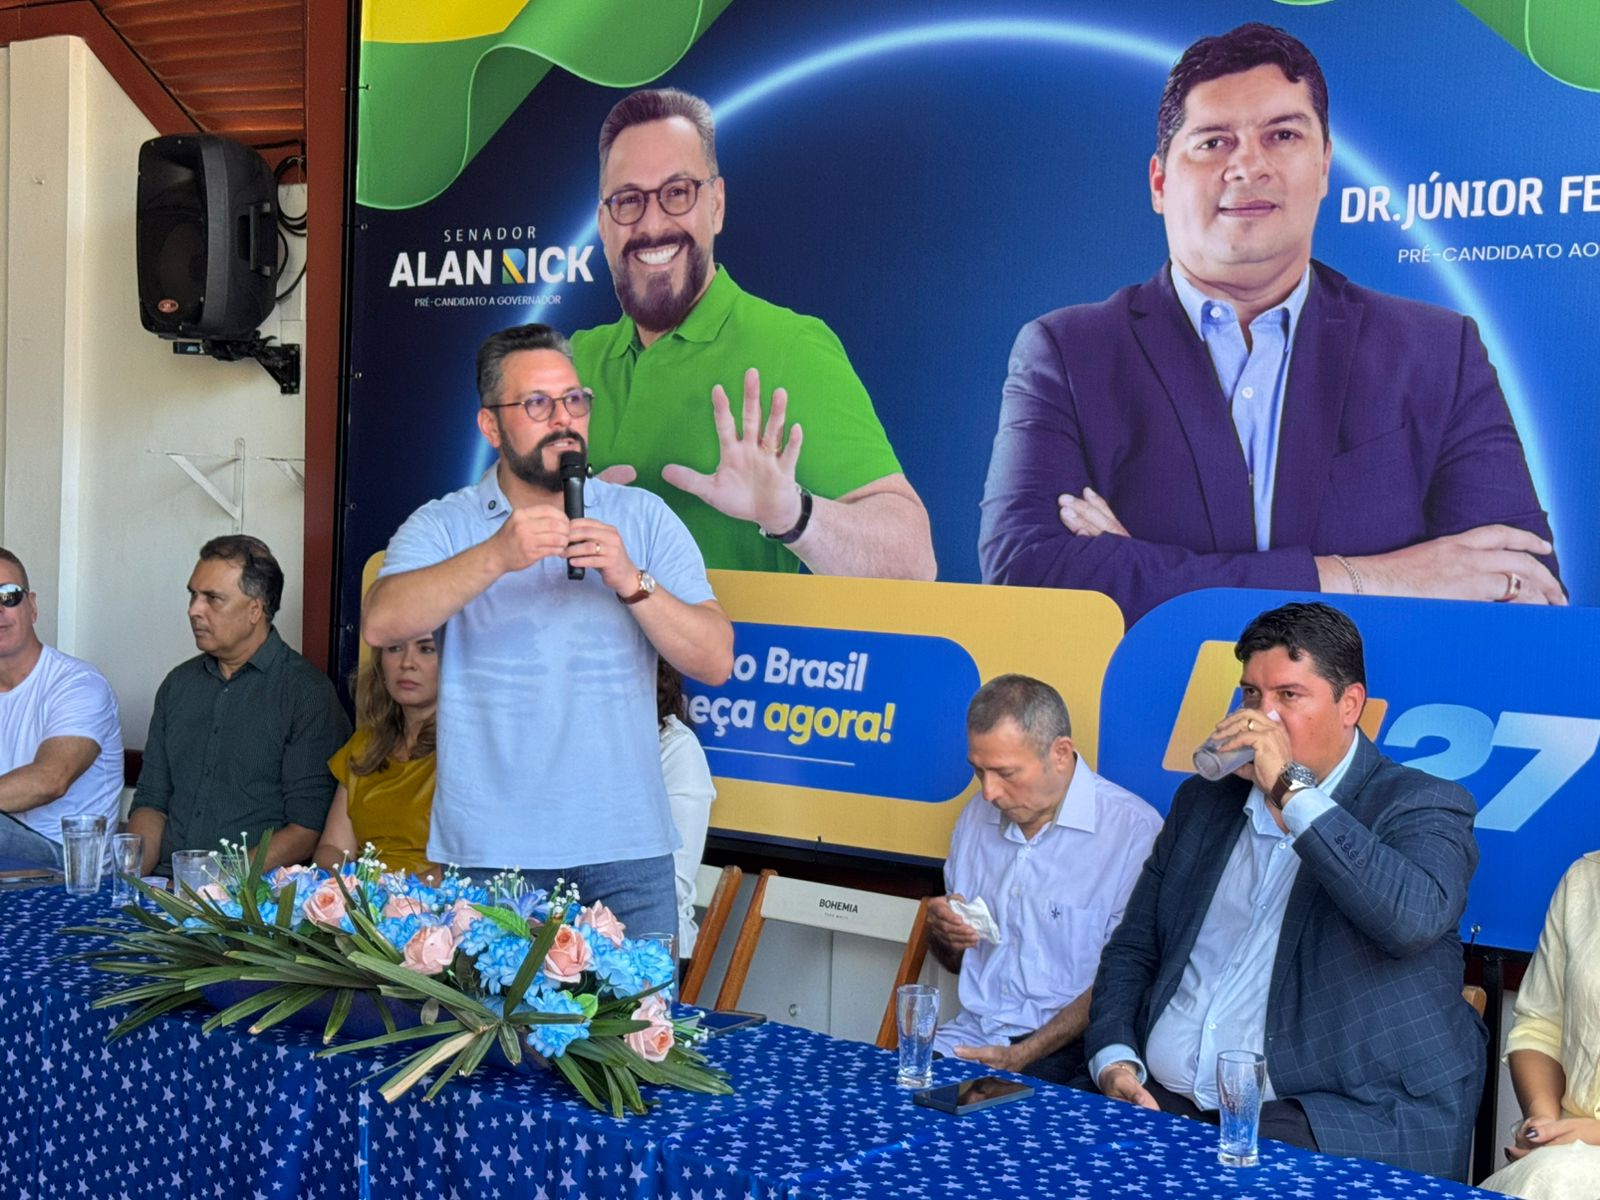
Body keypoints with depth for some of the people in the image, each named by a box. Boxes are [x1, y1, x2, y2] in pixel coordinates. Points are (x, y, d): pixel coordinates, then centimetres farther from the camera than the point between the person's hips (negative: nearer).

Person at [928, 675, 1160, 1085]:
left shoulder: (1134, 830, -10)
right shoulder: (978, 815, 12)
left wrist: (1022, 1055, -17)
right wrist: (942, 931, -2)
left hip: (1064, 1051, -6)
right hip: (972, 1035, 6)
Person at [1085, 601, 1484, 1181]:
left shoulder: (1425, 807, 0)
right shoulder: (1203, 799, 17)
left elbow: (1413, 918, -23)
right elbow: (1132, 949, 18)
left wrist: (1291, 788, -19)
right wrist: (1115, 1061, -1)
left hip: (1344, 1117, -5)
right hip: (1163, 1101, 5)